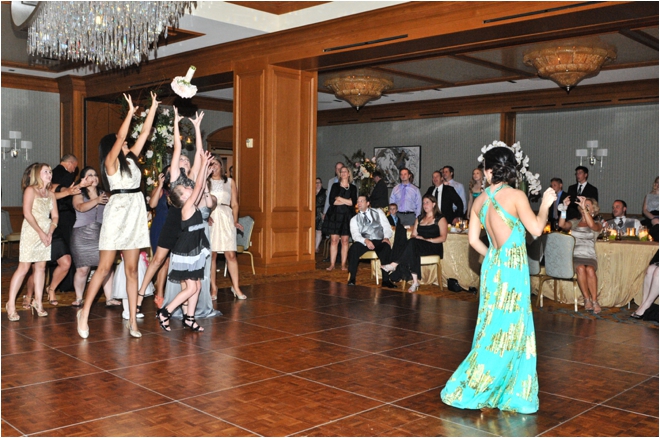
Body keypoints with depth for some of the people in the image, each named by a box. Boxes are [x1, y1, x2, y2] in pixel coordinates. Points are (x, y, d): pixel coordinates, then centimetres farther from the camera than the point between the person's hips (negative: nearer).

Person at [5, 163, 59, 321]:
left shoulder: (51, 194, 12)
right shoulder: (30, 190, -4)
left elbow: (55, 216, 9)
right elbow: (27, 213, -14)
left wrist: (50, 232, -8)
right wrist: (40, 232, -17)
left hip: (46, 233, 6)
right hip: (31, 231, -5)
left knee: (41, 267, 6)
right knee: (23, 268, -7)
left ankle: (37, 302, 14)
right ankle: (11, 304, -1)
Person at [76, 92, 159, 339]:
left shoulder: (131, 159, 14)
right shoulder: (111, 161, -2)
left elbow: (144, 134, 15)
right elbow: (120, 136, -14)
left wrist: (153, 108, 15)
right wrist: (130, 111, -8)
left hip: (135, 215, 6)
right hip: (117, 212, -6)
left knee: (131, 270, 5)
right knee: (104, 268, -2)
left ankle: (132, 320, 7)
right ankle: (84, 313, 11)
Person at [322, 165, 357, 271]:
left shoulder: (353, 187, 11)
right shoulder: (335, 185, 10)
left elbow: (353, 202, -3)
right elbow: (332, 200, -3)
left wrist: (339, 199, -7)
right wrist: (347, 201, -7)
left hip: (347, 216, 0)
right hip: (335, 215, 0)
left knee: (345, 241, 0)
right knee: (334, 240, -4)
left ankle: (343, 264, 3)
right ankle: (332, 264, -3)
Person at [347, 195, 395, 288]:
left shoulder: (378, 212, 16)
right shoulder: (354, 219, 14)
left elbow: (387, 227, 9)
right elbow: (355, 234, -2)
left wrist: (386, 238, -12)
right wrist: (365, 241, -22)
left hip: (380, 241, 0)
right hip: (363, 242, 0)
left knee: (387, 248, -35)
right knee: (353, 249, -32)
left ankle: (386, 280, -30)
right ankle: (352, 279, -24)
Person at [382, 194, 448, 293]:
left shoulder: (440, 219, 9)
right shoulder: (419, 219, 27)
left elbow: (443, 237, -3)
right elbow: (413, 235, 19)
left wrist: (426, 240, -14)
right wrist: (413, 237, -7)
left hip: (434, 247, -4)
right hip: (417, 246, 4)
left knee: (413, 243, -35)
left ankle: (394, 265, -36)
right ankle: (415, 281, -41)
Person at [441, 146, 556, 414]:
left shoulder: (480, 201, 3)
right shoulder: (515, 196, -13)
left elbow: (473, 239, 6)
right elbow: (536, 229, -16)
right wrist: (545, 204, -1)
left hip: (492, 267, 7)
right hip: (512, 269, -6)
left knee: (494, 329, 16)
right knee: (506, 331, 3)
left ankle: (495, 389, 26)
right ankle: (468, 389, 8)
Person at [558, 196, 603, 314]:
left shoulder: (597, 224, 13)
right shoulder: (574, 222, 18)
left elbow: (592, 225, -13)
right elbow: (562, 225, -3)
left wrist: (584, 208, -18)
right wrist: (564, 208, -12)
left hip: (589, 257, 0)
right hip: (574, 256, 1)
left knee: (590, 269, -34)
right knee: (580, 268, -33)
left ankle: (594, 300, -26)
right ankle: (587, 299, -26)